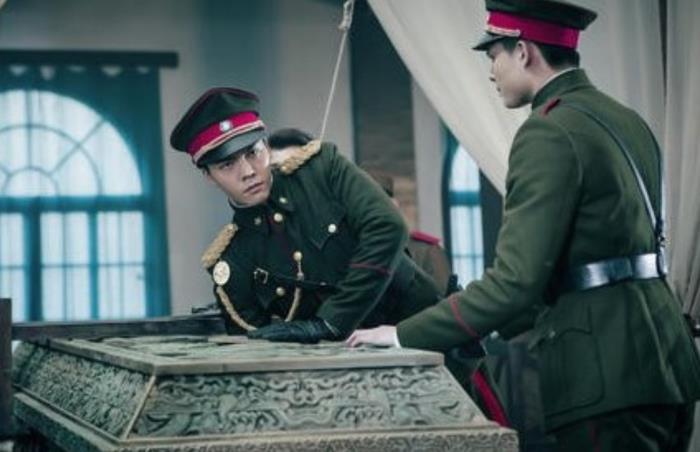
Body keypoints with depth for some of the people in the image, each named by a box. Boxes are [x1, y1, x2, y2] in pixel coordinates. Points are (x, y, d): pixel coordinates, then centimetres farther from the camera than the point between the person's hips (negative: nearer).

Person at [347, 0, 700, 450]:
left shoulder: (548, 132, -13)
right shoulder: (626, 119, 14)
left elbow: (516, 279, -19)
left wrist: (405, 335, -13)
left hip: (608, 369, -9)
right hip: (662, 355, 9)